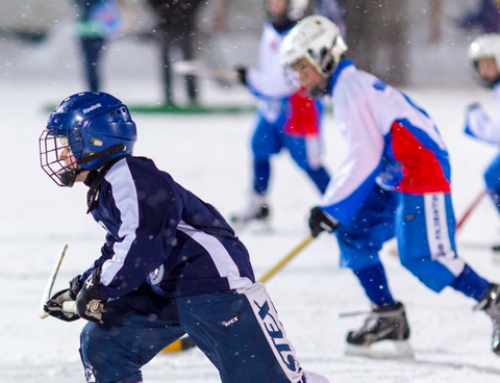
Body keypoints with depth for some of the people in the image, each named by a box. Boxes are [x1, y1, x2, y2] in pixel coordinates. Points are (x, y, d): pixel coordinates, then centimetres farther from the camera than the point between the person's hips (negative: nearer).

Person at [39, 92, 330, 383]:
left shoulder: (126, 177, -18)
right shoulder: (104, 188, 16)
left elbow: (141, 245, -26)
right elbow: (118, 254, 25)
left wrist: (98, 290, -17)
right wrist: (79, 291, 15)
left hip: (218, 281, -11)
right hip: (166, 292, 11)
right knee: (102, 340, 8)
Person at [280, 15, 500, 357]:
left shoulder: (350, 86, -13)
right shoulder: (347, 84, 18)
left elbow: (366, 156, -21)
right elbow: (367, 152, 25)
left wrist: (330, 207, -18)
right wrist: (335, 207, 24)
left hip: (422, 170, -11)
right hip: (395, 176, 11)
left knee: (421, 256, -17)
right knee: (354, 232, 9)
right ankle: (387, 316, 10)